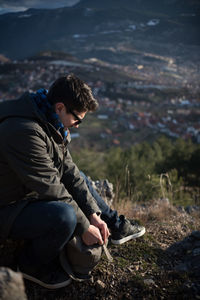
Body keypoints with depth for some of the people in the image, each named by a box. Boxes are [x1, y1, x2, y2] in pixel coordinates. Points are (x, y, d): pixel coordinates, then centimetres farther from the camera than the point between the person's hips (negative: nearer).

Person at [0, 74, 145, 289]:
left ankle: (115, 227, 28)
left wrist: (93, 214, -3)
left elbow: (67, 170, 1)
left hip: (30, 192, 10)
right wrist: (84, 227, -18)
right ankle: (32, 265, -3)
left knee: (78, 177, 17)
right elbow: (50, 188, -28)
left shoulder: (50, 124, 0)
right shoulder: (24, 131, -31)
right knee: (65, 215, -33)